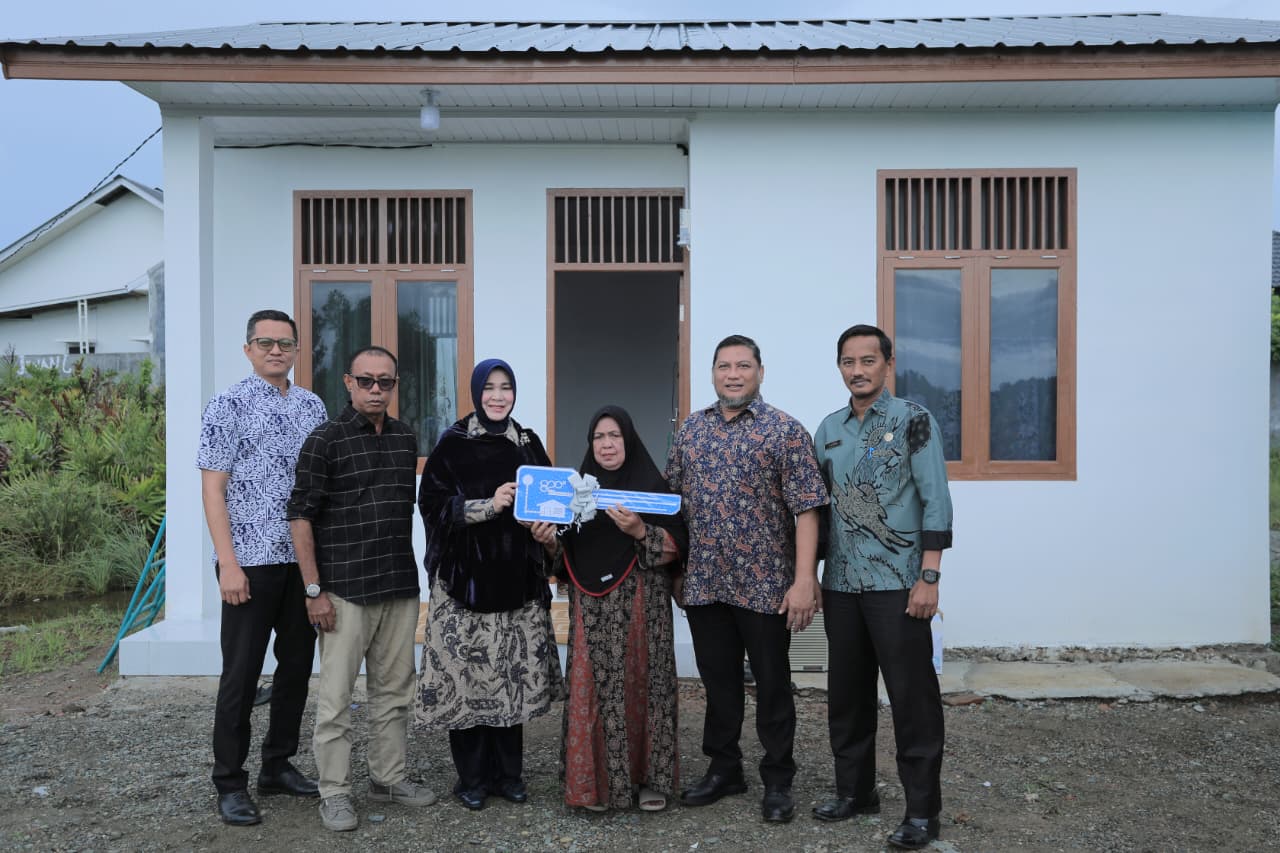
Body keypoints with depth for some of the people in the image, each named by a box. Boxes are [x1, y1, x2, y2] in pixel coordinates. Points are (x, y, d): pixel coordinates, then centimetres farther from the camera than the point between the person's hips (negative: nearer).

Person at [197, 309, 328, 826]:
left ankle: (279, 765, 27)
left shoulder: (312, 407, 10)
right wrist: (228, 564, -14)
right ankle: (230, 784, 15)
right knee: (241, 673, 2)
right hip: (251, 560, -5)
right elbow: (212, 489, -8)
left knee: (297, 665, 12)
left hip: (305, 560, 5)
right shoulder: (228, 406, -5)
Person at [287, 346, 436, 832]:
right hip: (346, 591, -6)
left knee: (394, 690, 14)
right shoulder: (325, 440, -7)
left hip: (401, 589, 6)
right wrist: (314, 590, -12)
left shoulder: (405, 439, 10)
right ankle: (334, 793, 14)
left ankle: (389, 778, 28)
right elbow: (300, 516, -9)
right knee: (337, 696, 1)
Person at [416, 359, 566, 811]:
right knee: (467, 673, -2)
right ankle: (471, 777, 13)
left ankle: (509, 773, 19)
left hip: (517, 576, 3)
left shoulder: (529, 443, 10)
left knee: (514, 673, 5)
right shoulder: (452, 443, -1)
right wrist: (489, 505, -18)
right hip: (466, 575, -3)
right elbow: (432, 503, -8)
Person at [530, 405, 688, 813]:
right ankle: (597, 781, 9)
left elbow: (676, 548, -5)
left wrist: (639, 530, -21)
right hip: (591, 606, 3)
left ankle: (650, 777, 12)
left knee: (642, 683, -1)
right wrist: (549, 540, -8)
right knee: (594, 687, -1)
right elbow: (566, 555, 13)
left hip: (641, 603, -3)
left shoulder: (653, 484, 1)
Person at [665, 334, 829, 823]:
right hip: (704, 583, 4)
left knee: (772, 684, 8)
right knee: (717, 681, 15)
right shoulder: (691, 429, 8)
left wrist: (804, 580, -16)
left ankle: (777, 781, 23)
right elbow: (671, 498, 15)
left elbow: (805, 509, -11)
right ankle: (723, 769, 31)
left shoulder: (785, 430, -6)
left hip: (766, 584, -4)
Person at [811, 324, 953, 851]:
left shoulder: (913, 420, -5)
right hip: (841, 584, 6)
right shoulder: (830, 428, 10)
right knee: (847, 692, 13)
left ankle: (922, 809, 12)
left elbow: (936, 502, -10)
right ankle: (855, 790, 28)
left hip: (897, 585, -5)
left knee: (912, 697, 1)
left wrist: (928, 578, -16)